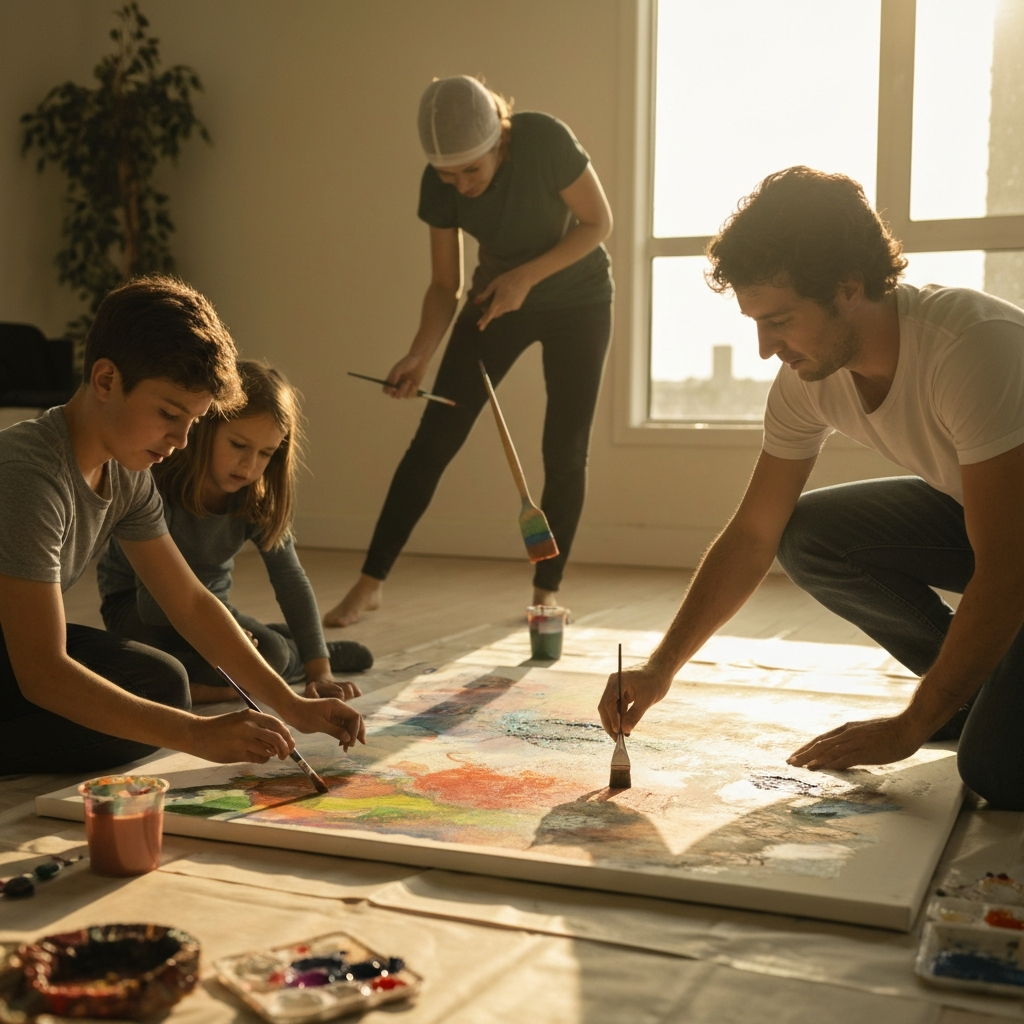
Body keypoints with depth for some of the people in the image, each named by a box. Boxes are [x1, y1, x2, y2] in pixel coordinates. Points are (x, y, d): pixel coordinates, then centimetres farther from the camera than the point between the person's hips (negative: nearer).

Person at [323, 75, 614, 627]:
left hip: (578, 299, -2)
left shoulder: (546, 141, -29)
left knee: (564, 451, -5)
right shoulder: (439, 185, -19)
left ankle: (546, 592, 10)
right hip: (498, 296, 2)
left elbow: (599, 221, -18)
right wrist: (418, 355, -27)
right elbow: (445, 285, -11)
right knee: (433, 440, -6)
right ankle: (370, 583, -1)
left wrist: (528, 275, -29)